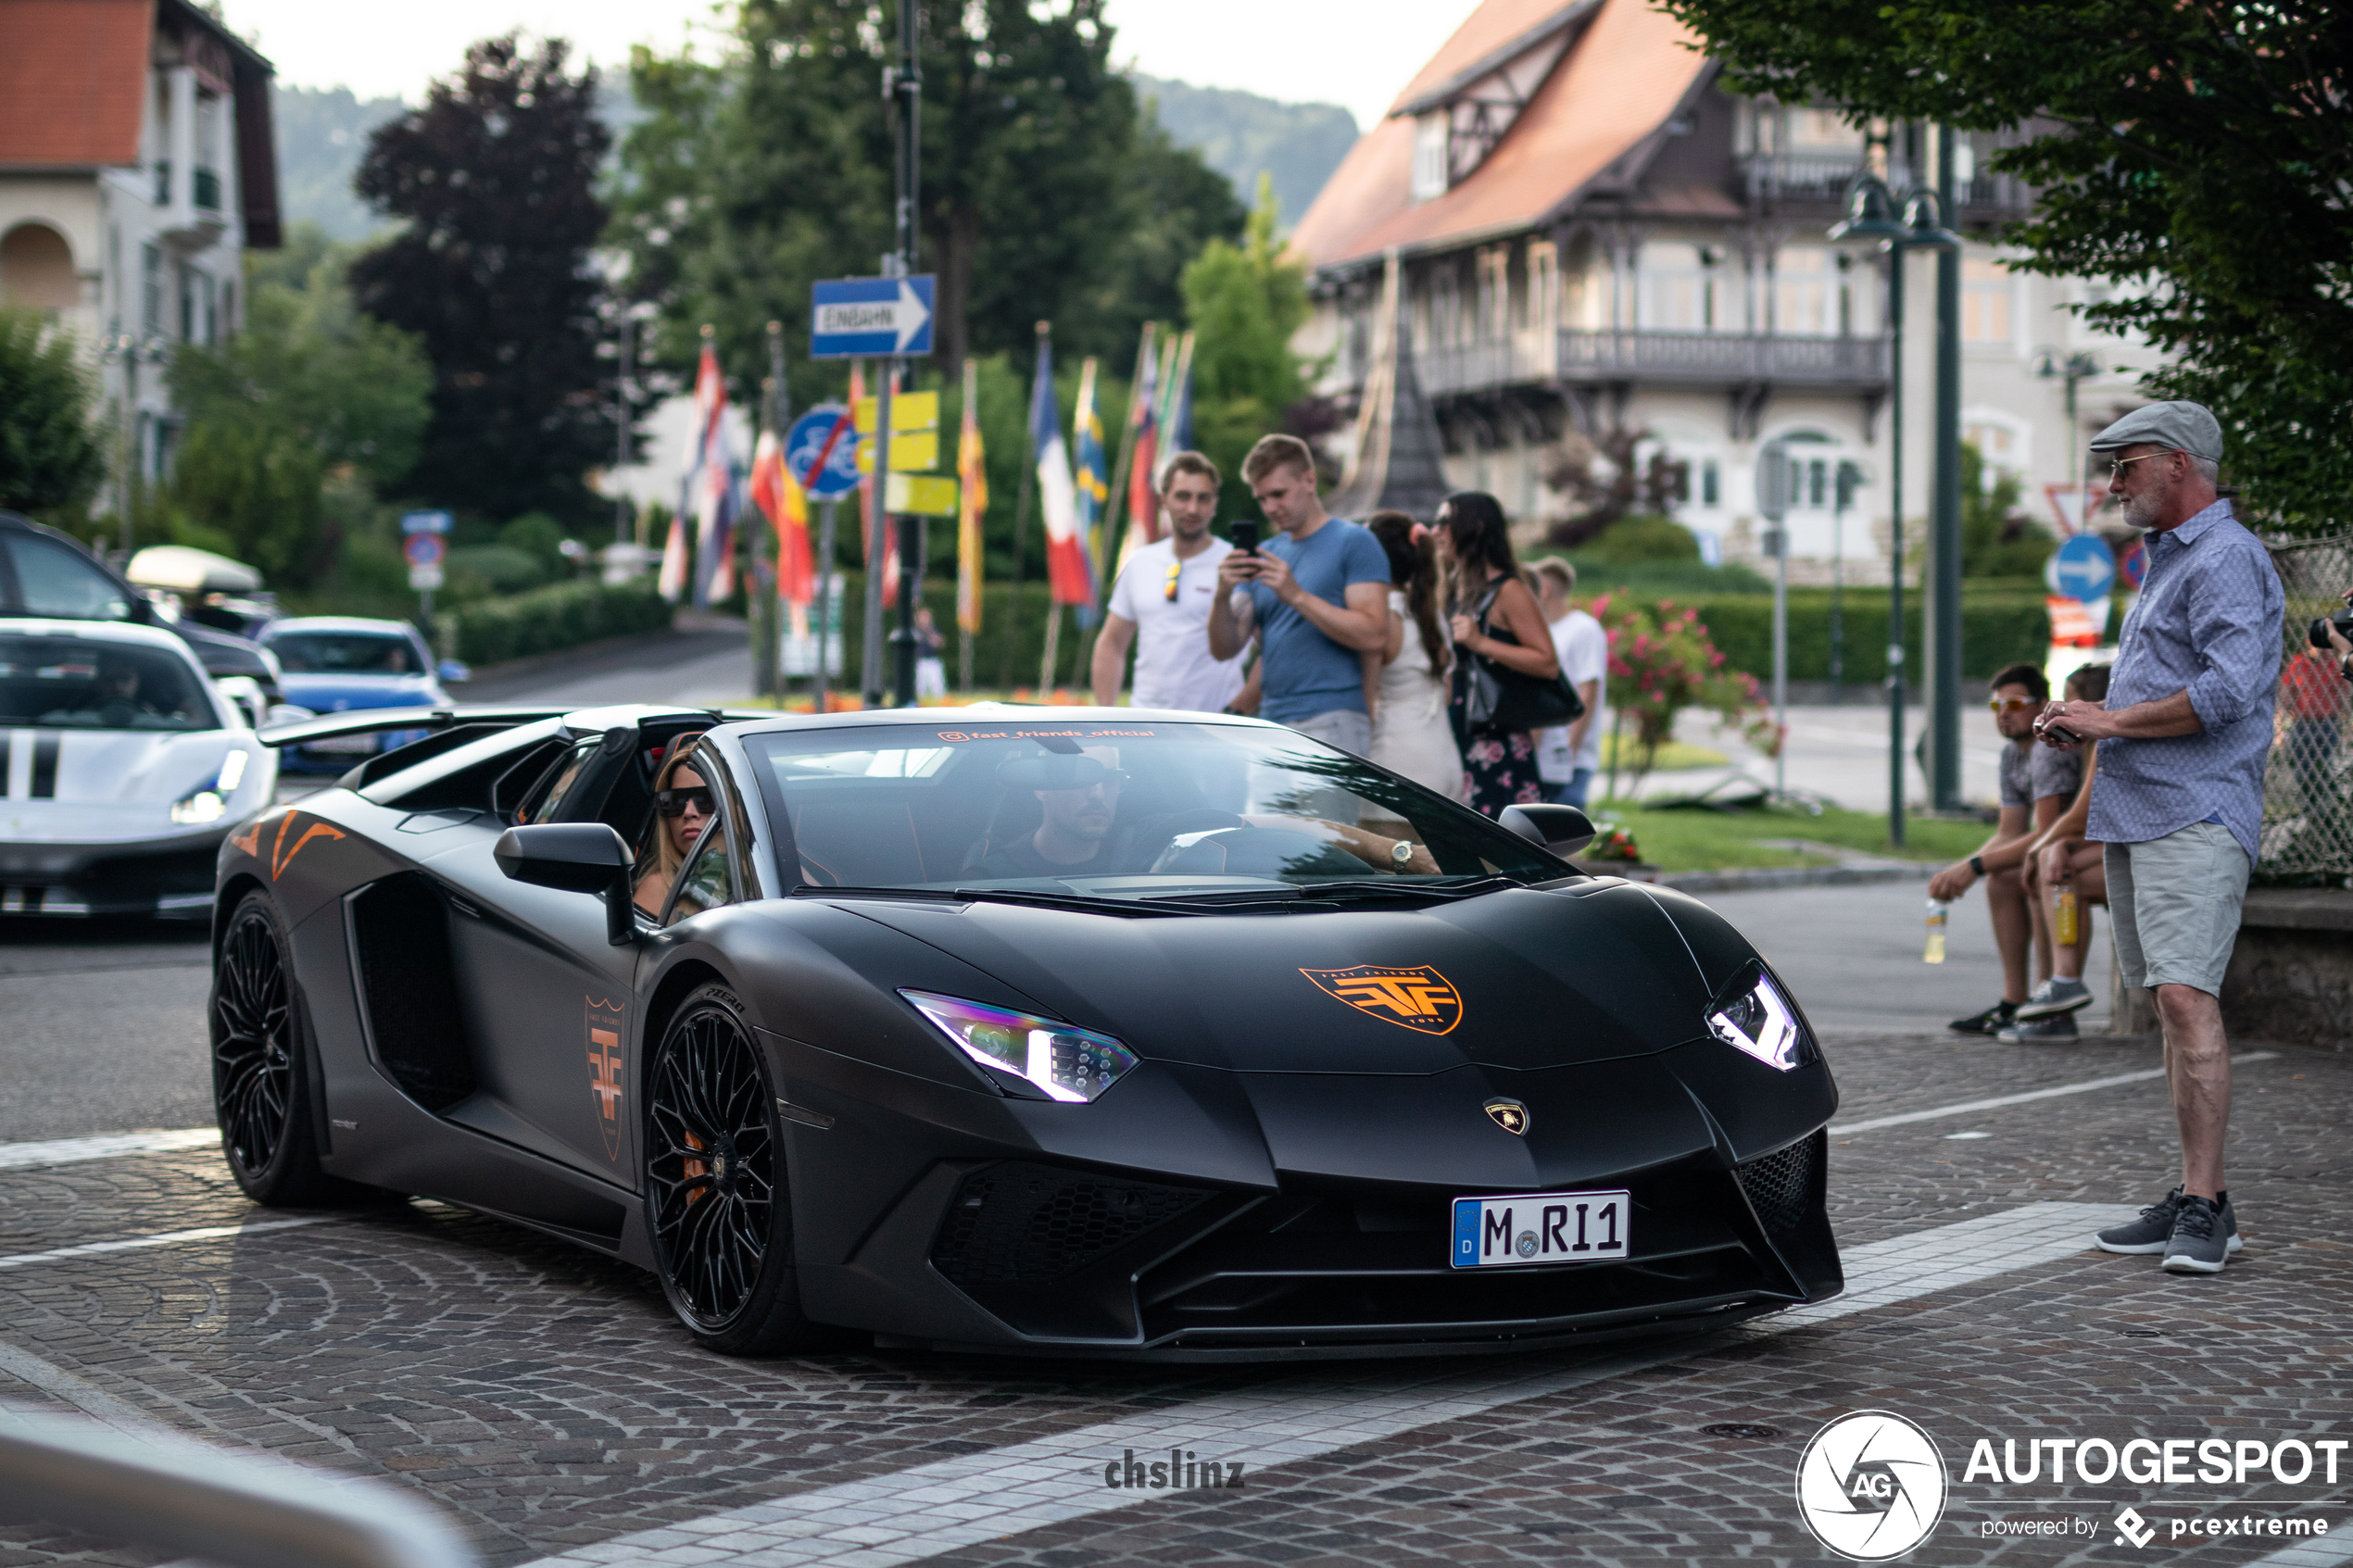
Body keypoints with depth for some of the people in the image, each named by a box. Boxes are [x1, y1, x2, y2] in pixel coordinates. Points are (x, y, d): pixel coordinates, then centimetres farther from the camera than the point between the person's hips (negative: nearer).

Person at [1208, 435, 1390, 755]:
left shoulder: (1354, 543, -1)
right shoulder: (1264, 555, 18)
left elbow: (1373, 635, -13)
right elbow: (1224, 648, 11)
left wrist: (1297, 596, -17)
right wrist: (1223, 596, -10)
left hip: (1329, 725, -7)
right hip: (1271, 723, 7)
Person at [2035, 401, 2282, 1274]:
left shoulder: (2226, 560, -10)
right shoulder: (2167, 561, 22)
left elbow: (2225, 693, -22)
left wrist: (2111, 721, -13)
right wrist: (2086, 729, 12)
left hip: (2196, 816, -10)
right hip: (2139, 812, 10)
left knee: (2187, 998, -17)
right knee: (2171, 1008, 9)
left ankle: (2205, 1208, -18)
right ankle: (2193, 1199, 12)